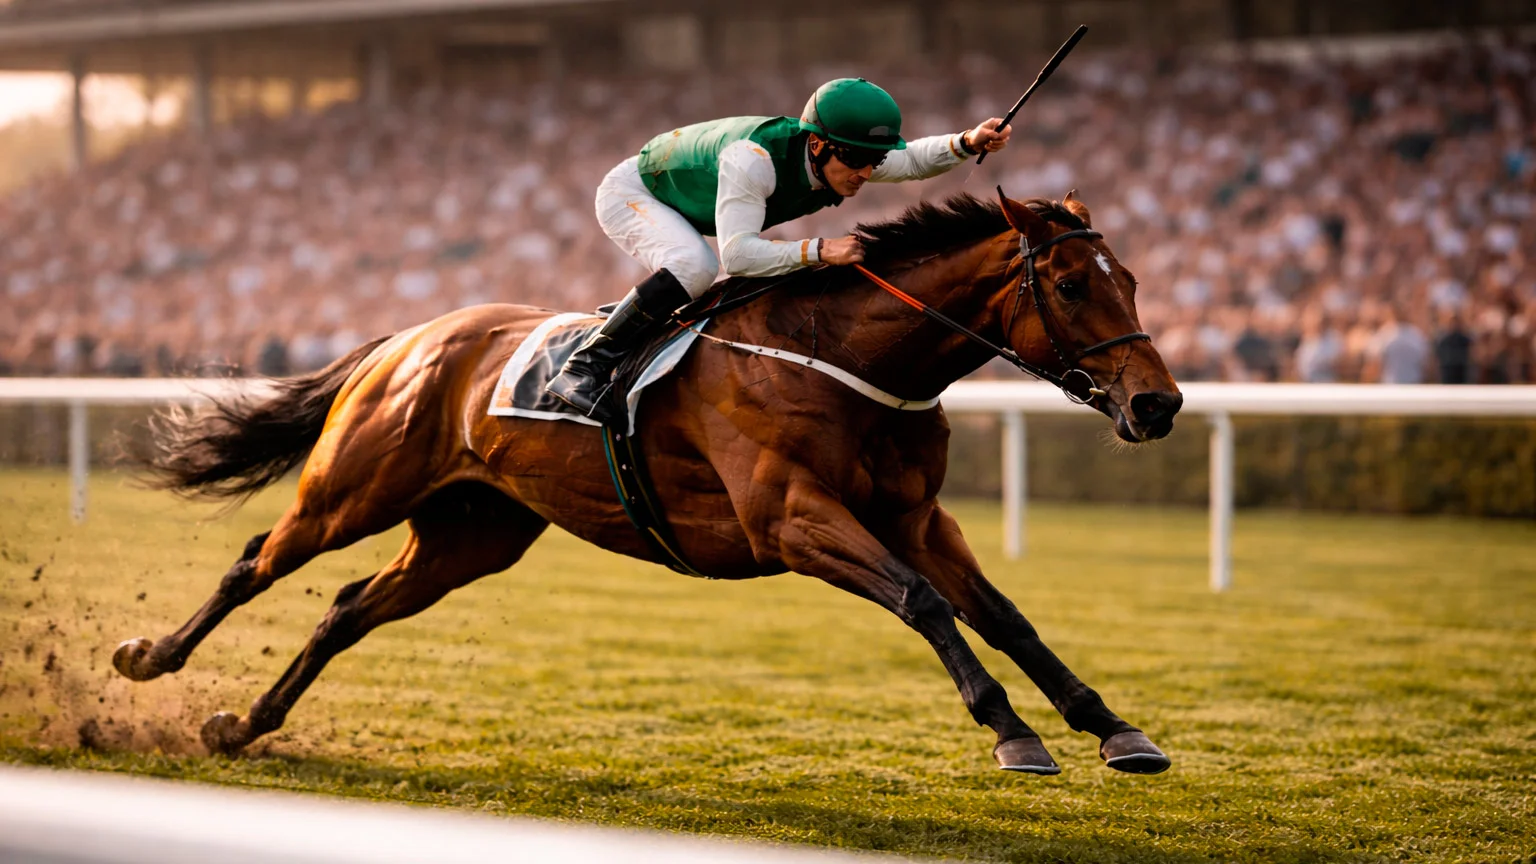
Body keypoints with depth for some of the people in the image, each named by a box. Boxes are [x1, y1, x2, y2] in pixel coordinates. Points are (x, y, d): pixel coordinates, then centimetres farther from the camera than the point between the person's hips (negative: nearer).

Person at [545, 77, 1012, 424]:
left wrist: (968, 143, -25)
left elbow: (912, 161, -6)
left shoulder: (842, 157, -19)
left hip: (689, 214, 8)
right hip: (631, 192, -8)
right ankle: (582, 370, -28)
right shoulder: (753, 159, -42)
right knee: (695, 267, -34)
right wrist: (819, 250, -56)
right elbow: (736, 254, -48)